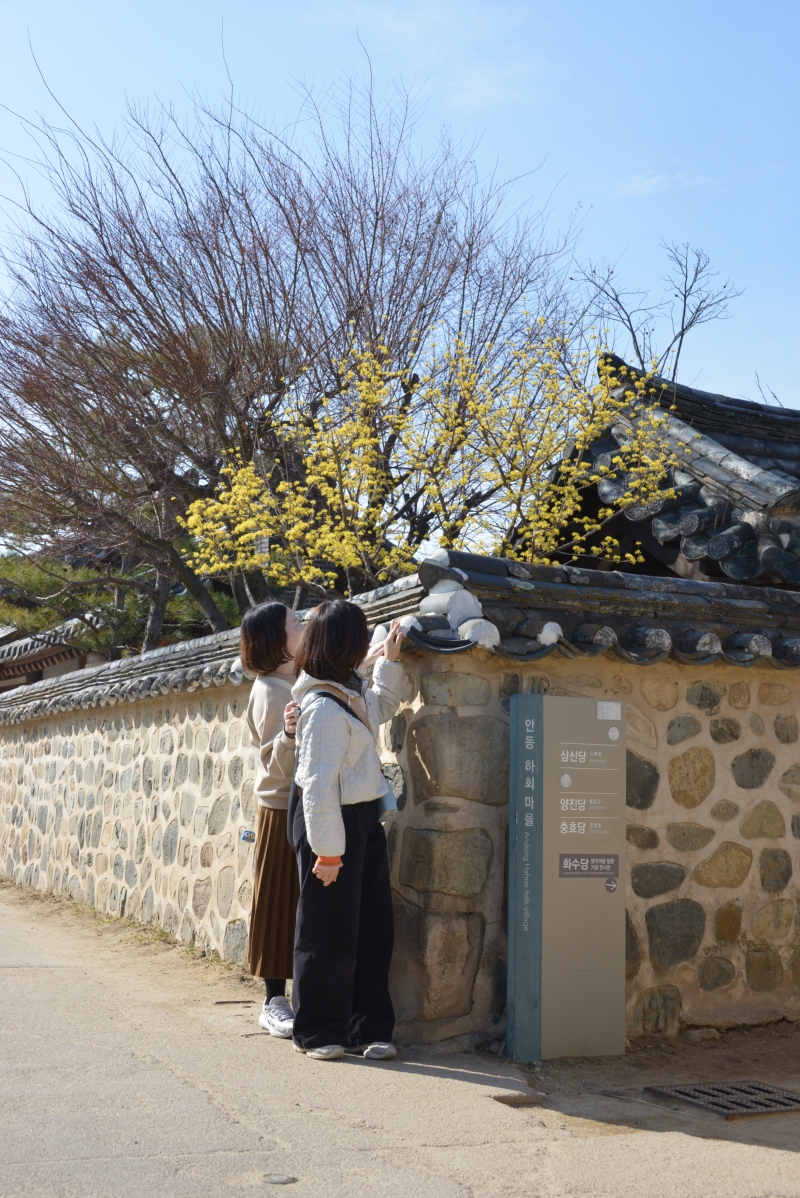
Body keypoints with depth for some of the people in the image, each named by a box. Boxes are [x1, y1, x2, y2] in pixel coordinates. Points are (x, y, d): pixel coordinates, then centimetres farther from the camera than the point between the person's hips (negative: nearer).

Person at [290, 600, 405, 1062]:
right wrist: (328, 851, -21)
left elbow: (382, 707, 31)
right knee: (328, 936, 3)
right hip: (332, 823, -9)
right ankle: (318, 1032, 18)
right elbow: (318, 786, -23)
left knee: (374, 929, 11)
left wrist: (390, 661, 19)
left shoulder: (350, 694, 8)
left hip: (363, 820, 9)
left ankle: (368, 1028, 21)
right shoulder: (324, 708, -22)